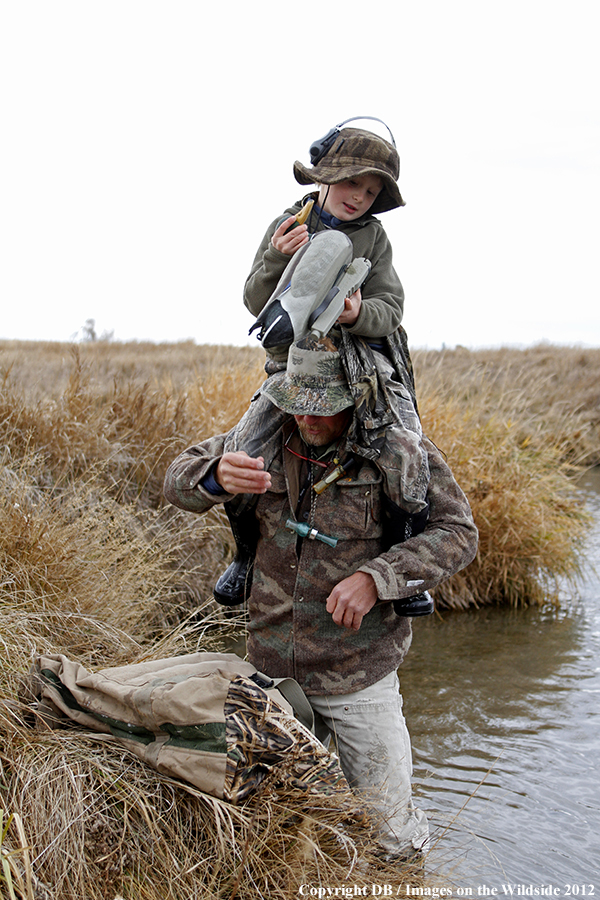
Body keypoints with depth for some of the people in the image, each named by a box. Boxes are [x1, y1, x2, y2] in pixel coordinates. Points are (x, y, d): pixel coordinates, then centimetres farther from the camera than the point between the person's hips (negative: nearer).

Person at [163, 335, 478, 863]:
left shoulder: (398, 449, -12)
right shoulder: (267, 434, -3)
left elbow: (458, 533, -11)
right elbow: (179, 480, -1)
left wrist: (376, 577, -26)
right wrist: (218, 477, -26)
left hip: (358, 678, -3)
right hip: (273, 671, 3)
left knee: (393, 840, 8)